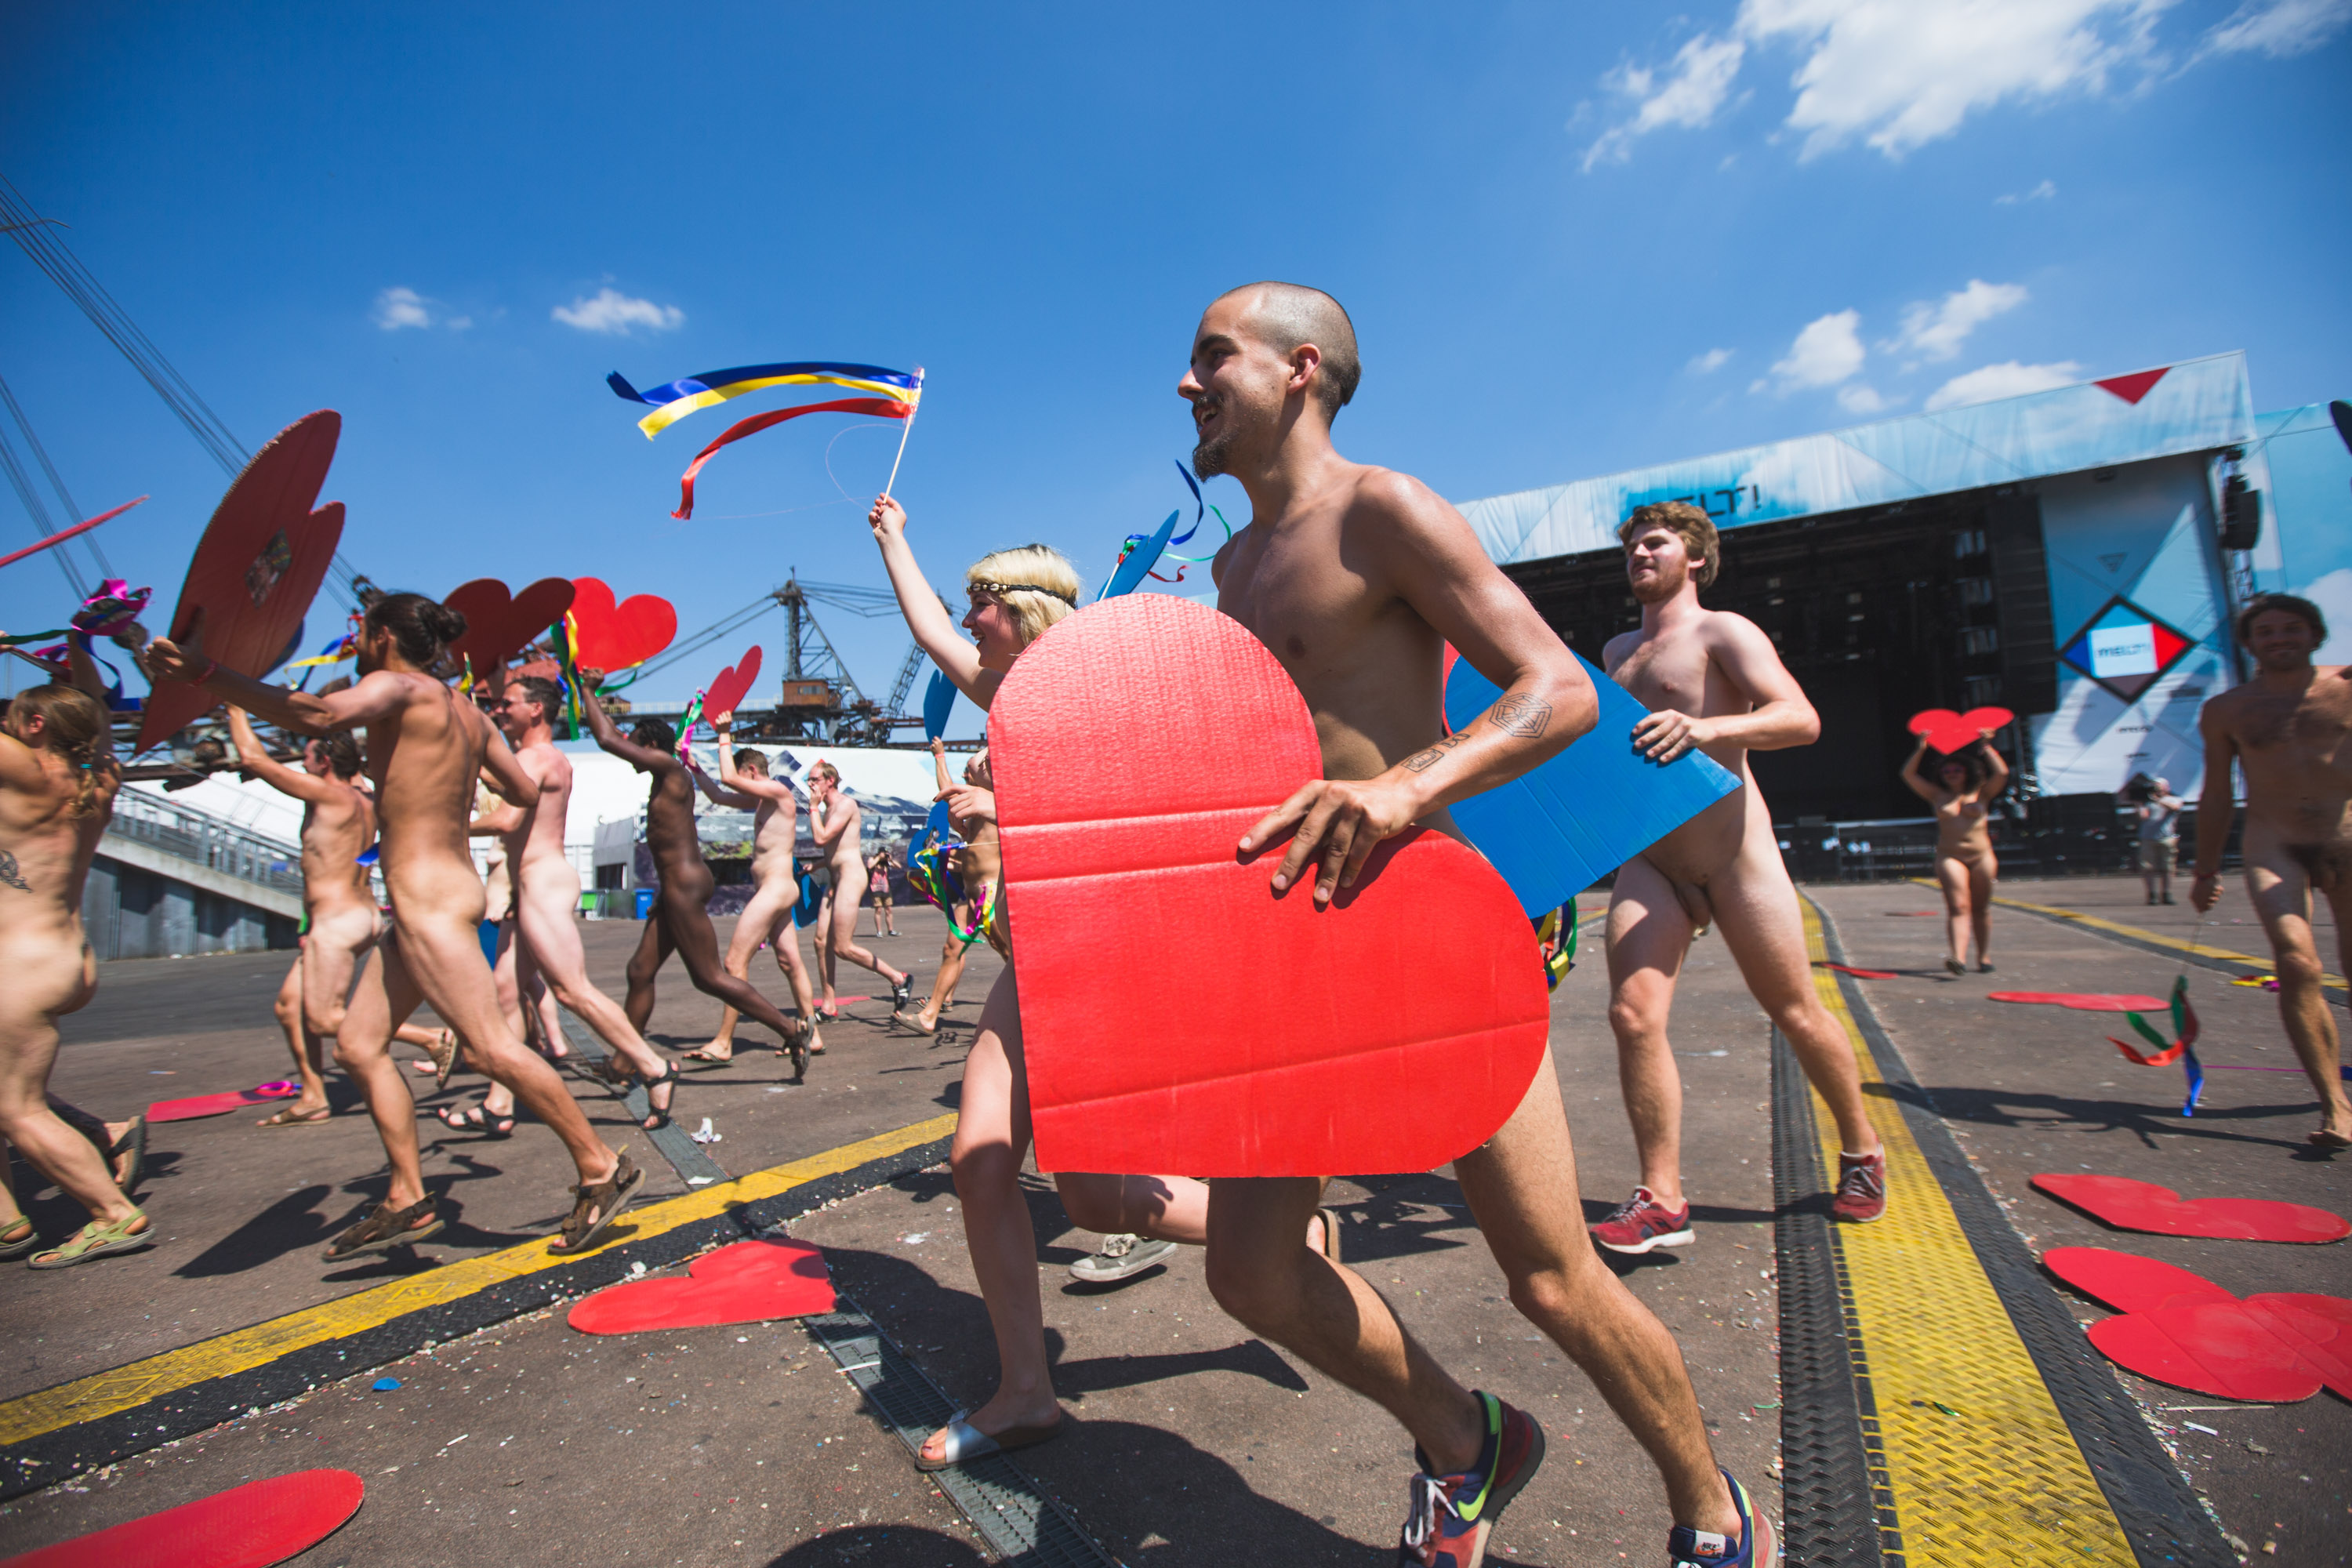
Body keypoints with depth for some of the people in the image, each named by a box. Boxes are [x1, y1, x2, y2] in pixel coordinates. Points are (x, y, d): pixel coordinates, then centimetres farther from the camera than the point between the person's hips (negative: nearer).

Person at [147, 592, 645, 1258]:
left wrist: (205, 673, -32)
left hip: (428, 897, -10)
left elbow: (320, 714, -29)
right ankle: (408, 1200, 17)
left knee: (490, 1047, -9)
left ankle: (602, 1168, -4)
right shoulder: (463, 710, 15)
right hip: (440, 893, 10)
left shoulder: (399, 687, -8)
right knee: (359, 1043, 14)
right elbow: (526, 791, 19)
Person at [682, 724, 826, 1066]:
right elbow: (719, 796, 28)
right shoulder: (761, 800, 17)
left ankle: (723, 1044, -5)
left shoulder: (779, 791, -10)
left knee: (735, 962, -9)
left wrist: (725, 736, -9)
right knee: (791, 963, 11)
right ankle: (811, 1036, 17)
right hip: (775, 889, 10)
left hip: (775, 887, -10)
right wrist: (694, 767, 22)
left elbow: (729, 778, -20)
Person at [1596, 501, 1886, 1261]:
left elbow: (1801, 718, -18)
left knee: (1796, 1015, 8)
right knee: (1633, 1015, -11)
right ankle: (1662, 1199, -3)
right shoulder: (1617, 651, 17)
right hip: (1647, 861, 5)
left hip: (1734, 854, -5)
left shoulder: (1722, 631, -3)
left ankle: (1861, 1149, 34)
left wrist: (1703, 728, -35)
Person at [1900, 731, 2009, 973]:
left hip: (1981, 856, 1)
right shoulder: (1937, 796, 8)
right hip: (1949, 856, -1)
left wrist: (1986, 747, 1)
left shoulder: (1981, 794, 9)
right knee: (1958, 907, -13)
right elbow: (1908, 774, 6)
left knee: (1981, 908, 8)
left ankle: (1984, 957, 19)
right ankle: (1959, 957, -25)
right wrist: (1921, 748, 1)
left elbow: (2002, 773, -1)